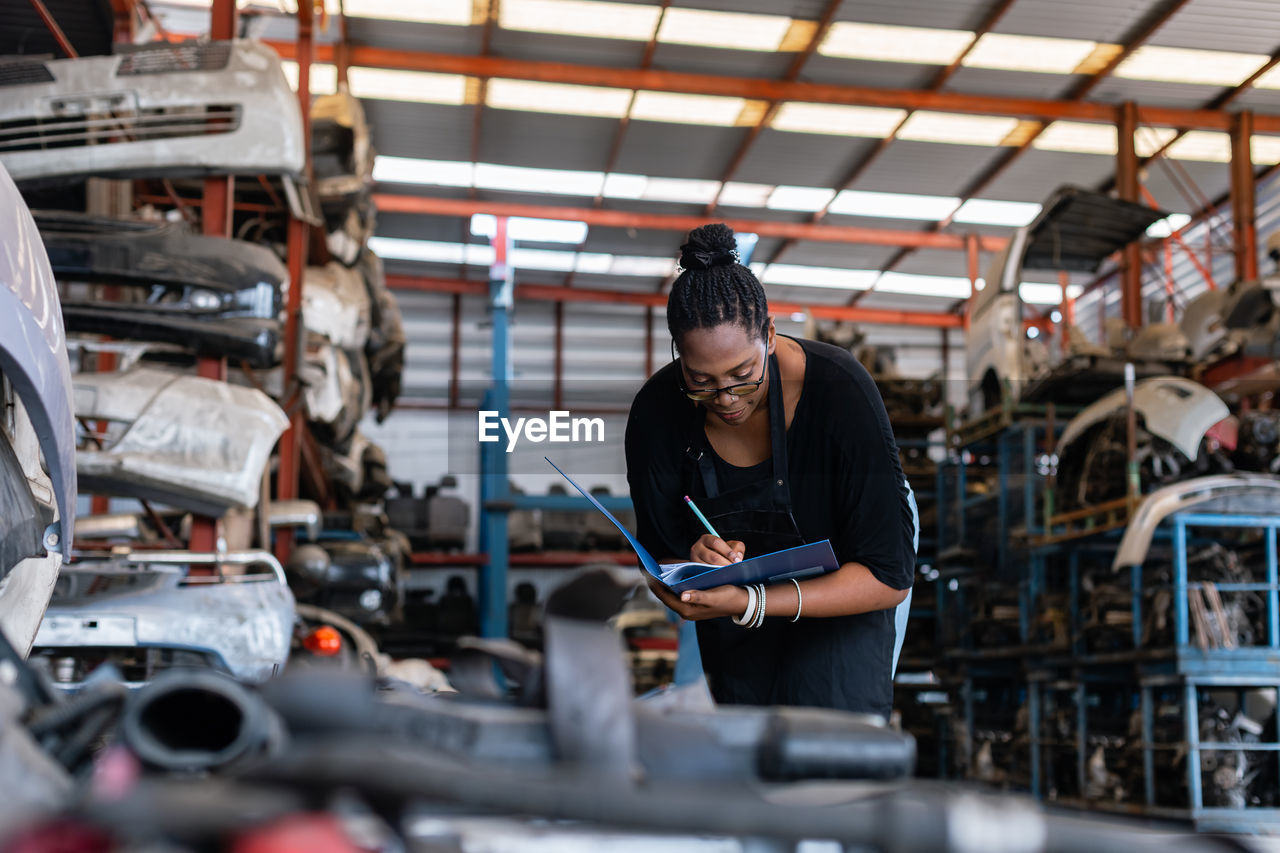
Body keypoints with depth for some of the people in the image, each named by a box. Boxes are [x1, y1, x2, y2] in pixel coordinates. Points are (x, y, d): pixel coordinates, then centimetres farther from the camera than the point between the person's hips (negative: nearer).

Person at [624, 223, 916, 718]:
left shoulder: (842, 392, -34)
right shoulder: (657, 412, -25)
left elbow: (890, 577, -33)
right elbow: (658, 567, -14)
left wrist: (752, 603, -44)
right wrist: (694, 565, -39)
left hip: (843, 578, -2)